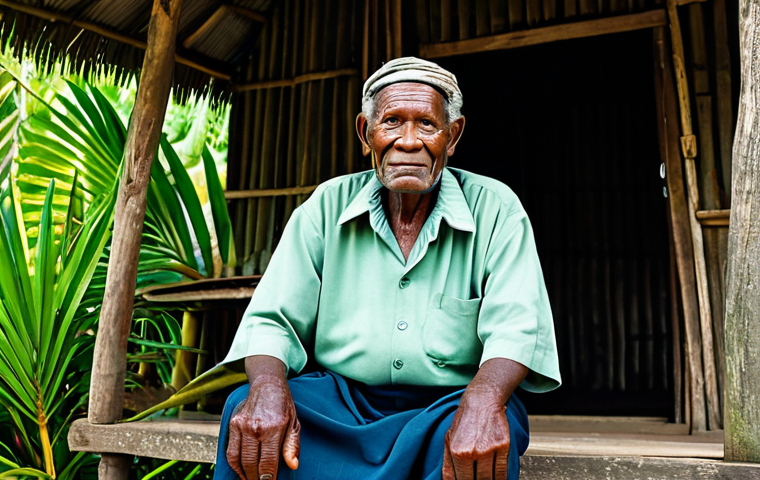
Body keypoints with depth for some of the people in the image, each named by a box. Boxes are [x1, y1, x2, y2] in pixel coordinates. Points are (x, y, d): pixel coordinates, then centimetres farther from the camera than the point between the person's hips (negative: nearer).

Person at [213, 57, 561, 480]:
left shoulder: (496, 210, -2)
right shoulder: (327, 206, 3)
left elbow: (516, 325, -13)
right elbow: (273, 318, -1)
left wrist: (483, 399, -36)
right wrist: (268, 386, -25)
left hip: (445, 407, -1)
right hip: (338, 404, 1)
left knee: (488, 429, -34)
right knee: (249, 412, -26)